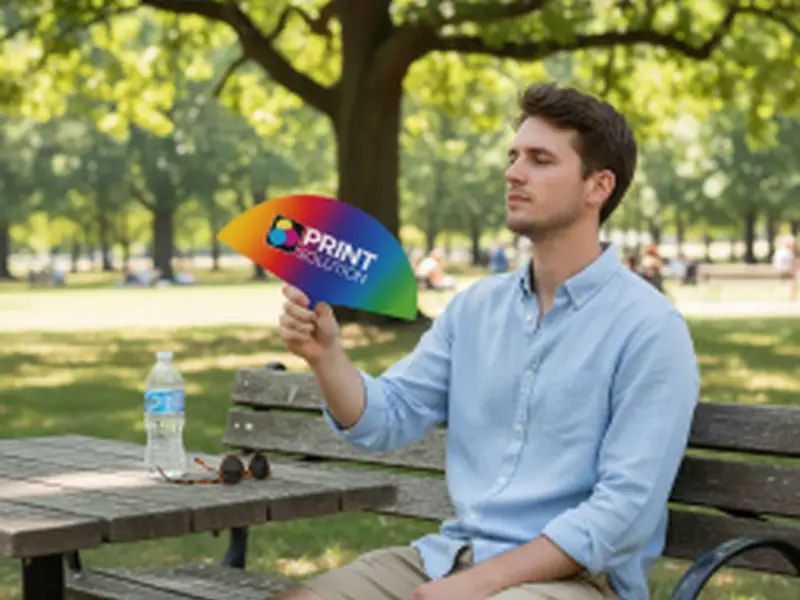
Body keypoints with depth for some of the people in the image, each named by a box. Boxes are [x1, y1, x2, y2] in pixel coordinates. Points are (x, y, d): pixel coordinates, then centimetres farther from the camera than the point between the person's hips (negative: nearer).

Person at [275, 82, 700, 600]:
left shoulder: (650, 328, -10)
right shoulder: (476, 307, 11)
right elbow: (384, 420, 9)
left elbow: (626, 509, -15)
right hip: (448, 553, 7)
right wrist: (326, 355, -11)